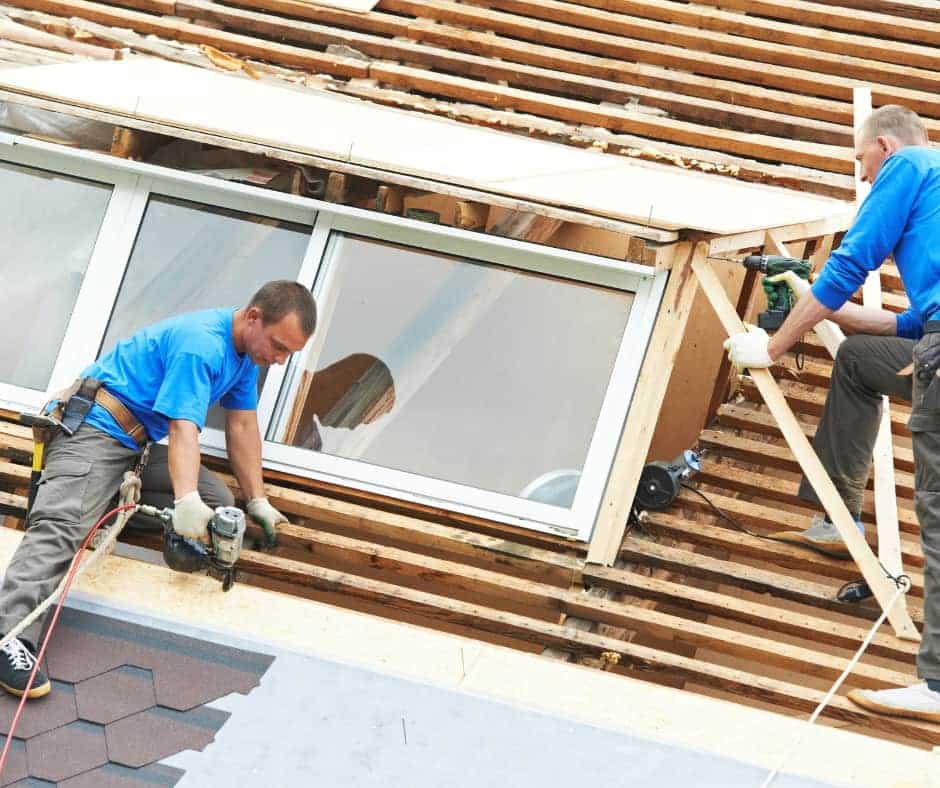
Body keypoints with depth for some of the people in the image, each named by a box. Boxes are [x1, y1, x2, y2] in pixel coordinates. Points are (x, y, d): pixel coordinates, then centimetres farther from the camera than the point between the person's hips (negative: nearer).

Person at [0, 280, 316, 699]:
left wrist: (257, 501, 11)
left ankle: (108, 499, -8)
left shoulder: (246, 349, 8)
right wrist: (186, 502, -43)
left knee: (218, 500, -2)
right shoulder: (202, 346, -23)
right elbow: (183, 428, -32)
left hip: (140, 444, 10)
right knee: (62, 526, -29)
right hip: (94, 427, -10)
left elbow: (242, 427, 13)